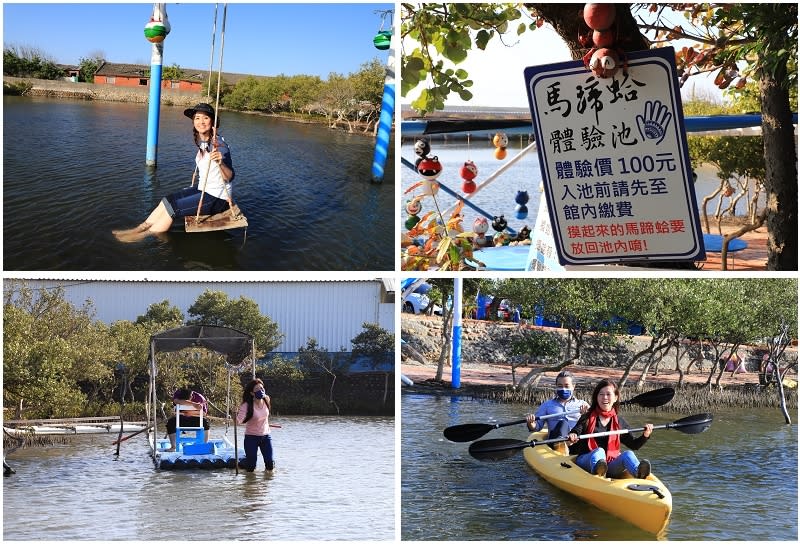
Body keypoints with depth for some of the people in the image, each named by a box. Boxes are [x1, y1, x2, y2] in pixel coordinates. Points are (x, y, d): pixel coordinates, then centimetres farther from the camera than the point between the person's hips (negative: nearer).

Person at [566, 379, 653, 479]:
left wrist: (645, 436, 1)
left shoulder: (619, 422, 16)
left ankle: (639, 472, -59)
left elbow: (633, 445, 19)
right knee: (599, 451, -32)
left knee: (628, 454, -24)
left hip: (611, 464, 2)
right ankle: (597, 469, -69)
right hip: (587, 461, -2)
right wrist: (572, 439, -27)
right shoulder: (587, 419, 8)